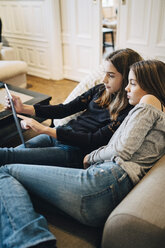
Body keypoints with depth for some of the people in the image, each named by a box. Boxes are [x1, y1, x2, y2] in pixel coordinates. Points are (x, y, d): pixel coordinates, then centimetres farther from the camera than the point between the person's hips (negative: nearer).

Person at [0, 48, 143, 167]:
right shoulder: (100, 90, 9)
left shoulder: (128, 112, -13)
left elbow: (94, 141, -18)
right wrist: (24, 108, 1)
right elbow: (65, 109, 10)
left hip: (76, 151, -6)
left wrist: (44, 129, -20)